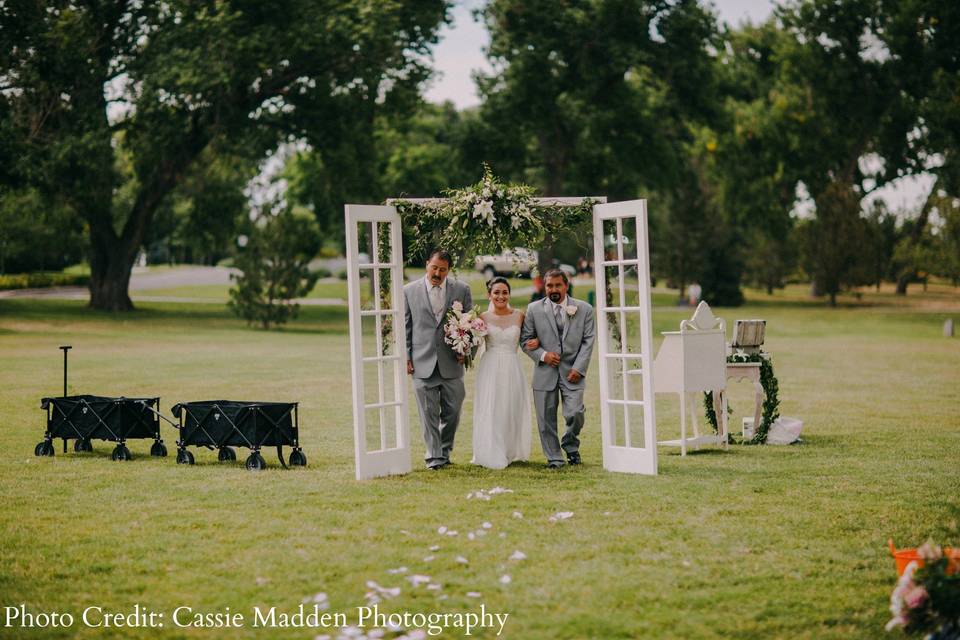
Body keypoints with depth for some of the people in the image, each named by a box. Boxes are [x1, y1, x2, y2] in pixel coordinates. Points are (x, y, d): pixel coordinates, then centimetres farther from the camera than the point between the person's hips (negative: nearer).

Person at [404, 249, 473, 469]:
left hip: (452, 362, 1)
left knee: (452, 411, 7)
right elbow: (405, 327, 6)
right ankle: (434, 457, 4)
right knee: (428, 413, -1)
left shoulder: (461, 290, 5)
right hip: (423, 363, -1)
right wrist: (406, 358, 0)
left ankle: (445, 451, 25)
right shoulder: (410, 291, 3)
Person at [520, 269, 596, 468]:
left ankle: (570, 445, 19)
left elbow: (588, 341, 1)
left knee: (575, 413, -10)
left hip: (572, 371, -1)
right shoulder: (534, 310, 4)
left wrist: (578, 368, -8)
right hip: (545, 371, 1)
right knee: (546, 418, 1)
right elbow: (525, 340, 6)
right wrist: (542, 355, -10)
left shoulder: (584, 309, 4)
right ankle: (554, 457, 14)